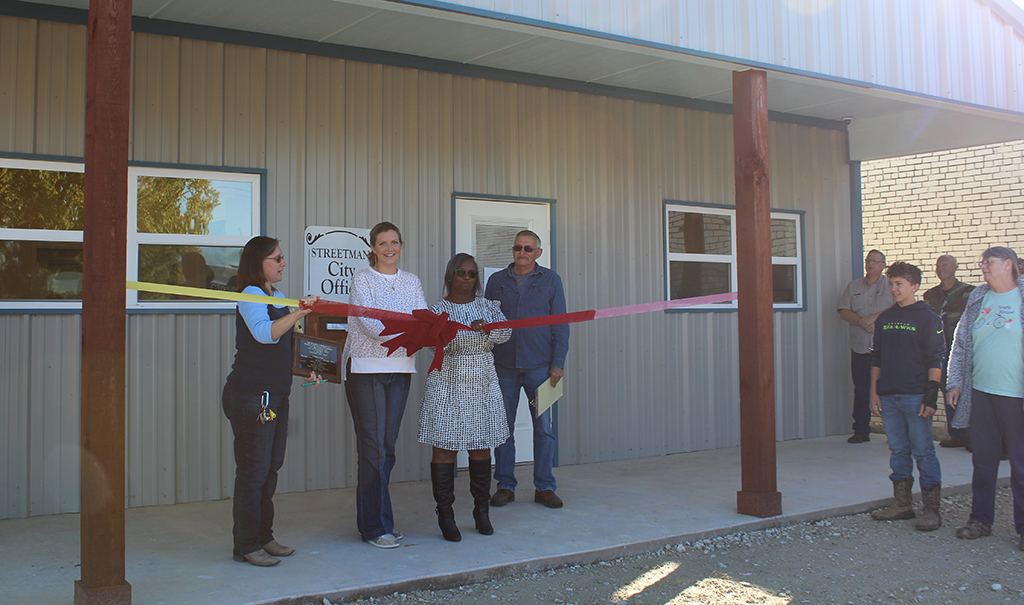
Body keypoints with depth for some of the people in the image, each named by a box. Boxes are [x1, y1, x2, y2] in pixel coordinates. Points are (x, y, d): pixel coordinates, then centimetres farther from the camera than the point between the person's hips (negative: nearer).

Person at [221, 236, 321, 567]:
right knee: (253, 471, -5)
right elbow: (264, 333, -29)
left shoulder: (279, 298, 17)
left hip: (276, 395, 9)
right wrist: (297, 314, -40)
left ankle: (263, 536, 23)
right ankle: (246, 545, 3)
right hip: (251, 396, -9)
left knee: (270, 468, 13)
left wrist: (306, 368, 15)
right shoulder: (250, 296, -10)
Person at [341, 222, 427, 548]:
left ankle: (371, 519, 19)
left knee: (388, 446, 8)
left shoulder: (411, 281, 13)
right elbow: (368, 321, -14)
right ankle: (377, 527, 0)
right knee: (373, 446, -6)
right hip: (365, 367, -5)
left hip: (400, 368, 5)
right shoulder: (362, 279, -2)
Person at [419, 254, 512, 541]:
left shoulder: (488, 306, 11)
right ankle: (445, 514, 5)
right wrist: (474, 332, -24)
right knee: (445, 448, -3)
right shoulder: (438, 310, 2)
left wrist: (486, 328, -26)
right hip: (447, 388, -3)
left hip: (483, 388, 3)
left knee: (481, 448, 8)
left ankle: (482, 510, 20)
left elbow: (505, 331, -7)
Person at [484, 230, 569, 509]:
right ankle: (505, 486, 14)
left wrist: (558, 363, -3)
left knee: (543, 427, 0)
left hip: (539, 366, -1)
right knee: (503, 427, 4)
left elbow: (560, 325, 5)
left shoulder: (551, 280, 6)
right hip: (504, 365, 1)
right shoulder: (496, 281, 10)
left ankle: (544, 486, 10)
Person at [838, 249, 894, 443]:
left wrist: (873, 317, -15)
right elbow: (844, 312, 6)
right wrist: (862, 321, -11)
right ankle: (861, 431, 10)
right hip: (860, 346, 3)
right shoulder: (853, 286, 16)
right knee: (861, 389, 4)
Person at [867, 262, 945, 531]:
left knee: (923, 452, -3)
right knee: (898, 451, 11)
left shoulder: (927, 318, -2)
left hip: (915, 396, -5)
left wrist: (931, 395, -12)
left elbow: (935, 360, -5)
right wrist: (874, 392, 10)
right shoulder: (884, 318, 13)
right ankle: (901, 504, 19)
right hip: (888, 397, 5)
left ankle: (931, 509, 3)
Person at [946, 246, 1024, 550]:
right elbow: (960, 342, 14)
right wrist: (954, 382, 9)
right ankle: (981, 520, 23)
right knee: (983, 460, 11)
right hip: (980, 392, 4)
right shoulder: (978, 298, 10)